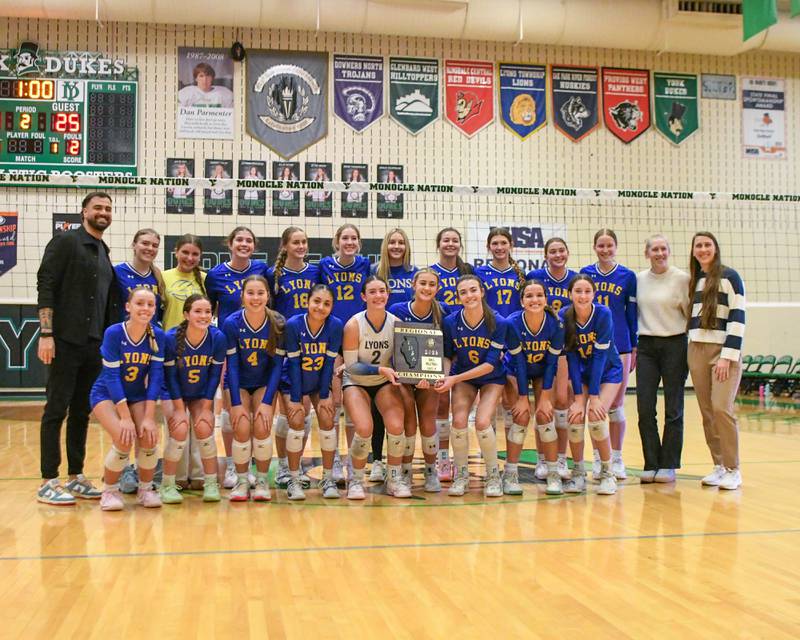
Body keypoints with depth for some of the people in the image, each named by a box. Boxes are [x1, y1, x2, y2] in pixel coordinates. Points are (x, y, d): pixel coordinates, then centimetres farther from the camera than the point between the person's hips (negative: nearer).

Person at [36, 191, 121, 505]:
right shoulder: (66, 243, -4)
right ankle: (48, 482, 3)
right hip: (66, 341, -7)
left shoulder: (104, 253, 18)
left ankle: (76, 476, 18)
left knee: (82, 411, 10)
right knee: (56, 410, -3)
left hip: (94, 345, 7)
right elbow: (45, 287, -11)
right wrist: (46, 334, -18)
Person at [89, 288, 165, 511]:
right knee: (124, 440, -25)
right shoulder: (113, 333, -19)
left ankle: (146, 489, 5)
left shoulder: (157, 335, -11)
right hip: (107, 394, -3)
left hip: (137, 396, 3)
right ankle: (110, 491, 0)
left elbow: (156, 376, -13)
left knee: (149, 437, -21)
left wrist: (149, 417, -21)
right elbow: (111, 376, -21)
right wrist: (125, 417, -25)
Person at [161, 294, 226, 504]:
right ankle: (167, 485, -2)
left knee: (204, 428, -17)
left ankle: (211, 484, -1)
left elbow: (215, 375, -10)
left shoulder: (217, 338, -19)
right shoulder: (171, 338, -24)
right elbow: (170, 376, -15)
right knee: (180, 430, -19)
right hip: (175, 396, -1)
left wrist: (206, 408, -11)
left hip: (202, 396, 1)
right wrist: (180, 410, -16)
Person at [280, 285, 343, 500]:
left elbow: (329, 363, -13)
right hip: (293, 383, -2)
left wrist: (324, 396, -11)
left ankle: (328, 478, 6)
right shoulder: (293, 324, -23)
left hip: (320, 383, 2)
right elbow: (293, 363, -19)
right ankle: (294, 480, -1)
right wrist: (295, 398, -17)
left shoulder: (336, 326, -19)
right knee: (297, 421, -16)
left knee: (327, 420, -10)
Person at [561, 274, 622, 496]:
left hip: (607, 371, -2)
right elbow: (571, 357, -16)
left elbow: (600, 355, -23)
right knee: (575, 417, -15)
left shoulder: (603, 314, -24)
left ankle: (607, 473, 1)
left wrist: (594, 395, -24)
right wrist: (578, 396, -20)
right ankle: (578, 473, 4)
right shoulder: (564, 316, -18)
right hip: (580, 372, 2)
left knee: (596, 416, -20)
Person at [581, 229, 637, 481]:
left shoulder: (628, 276, 3)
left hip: (619, 347, -1)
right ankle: (597, 458, 15)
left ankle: (617, 458, 15)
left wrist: (634, 348, 2)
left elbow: (632, 314, 4)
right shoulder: (585, 274, 4)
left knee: (616, 405, 5)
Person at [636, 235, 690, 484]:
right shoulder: (638, 279, 8)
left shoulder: (682, 278, -3)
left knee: (673, 409, 3)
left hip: (675, 344, -3)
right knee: (645, 408, -1)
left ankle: (668, 466, 11)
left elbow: (691, 313, -1)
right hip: (646, 346, 3)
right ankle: (651, 465, 10)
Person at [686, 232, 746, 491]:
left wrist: (728, 355, -15)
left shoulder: (729, 277, -2)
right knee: (707, 412, 4)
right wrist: (688, 353, 12)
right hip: (696, 351, 6)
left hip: (723, 351, -5)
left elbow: (737, 318, -8)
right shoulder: (693, 280, 15)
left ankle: (733, 470, -4)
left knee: (721, 408, -13)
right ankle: (719, 466, 12)